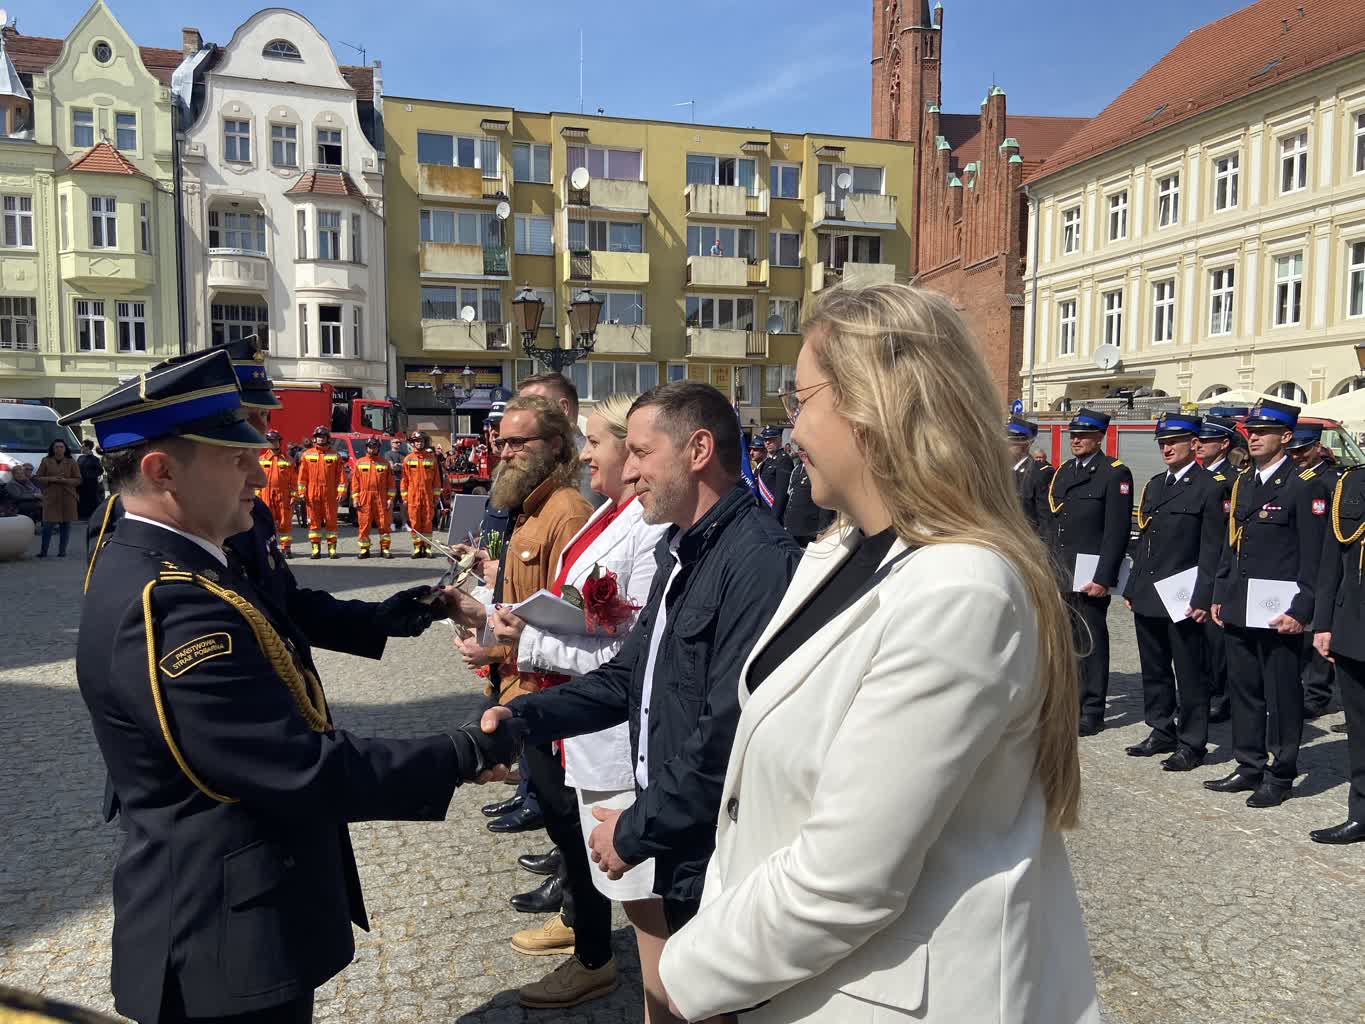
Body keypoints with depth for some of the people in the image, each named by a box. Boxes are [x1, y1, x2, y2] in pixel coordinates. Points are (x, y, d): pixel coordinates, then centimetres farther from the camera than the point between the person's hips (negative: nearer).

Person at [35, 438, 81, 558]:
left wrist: (65, 480, -13)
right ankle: (43, 551, 6)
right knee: (48, 524, -5)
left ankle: (62, 551, 11)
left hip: (67, 498, 1)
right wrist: (51, 479, -11)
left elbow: (78, 480, 4)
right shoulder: (46, 461, 7)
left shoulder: (71, 462, 6)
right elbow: (38, 477, 7)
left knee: (65, 525, 3)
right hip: (50, 498, 0)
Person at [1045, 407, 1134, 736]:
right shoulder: (1063, 472, 15)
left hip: (1089, 575, -6)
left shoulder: (1115, 473, -6)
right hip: (1058, 573, 7)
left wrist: (1103, 578, -17)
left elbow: (1117, 531, -12)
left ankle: (1092, 712, 11)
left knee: (1090, 641, 1)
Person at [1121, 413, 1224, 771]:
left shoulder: (1209, 488, -6)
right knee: (1154, 670, 14)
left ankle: (1191, 744, 12)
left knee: (1190, 674, 2)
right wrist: (1132, 588, 14)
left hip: (1182, 597, -7)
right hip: (1148, 595, 7)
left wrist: (1202, 599, -15)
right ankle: (1161, 733, 26)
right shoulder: (1154, 485, 15)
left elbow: (1212, 549, -10)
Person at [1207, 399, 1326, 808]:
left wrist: (1301, 610, -16)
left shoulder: (1303, 486, -9)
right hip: (1239, 607, 7)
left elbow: (1313, 557, -12)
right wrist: (1219, 595, 13)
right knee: (1243, 689, 14)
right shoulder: (1242, 483, 12)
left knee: (1282, 694, 4)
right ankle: (1249, 766, 26)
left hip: (1279, 610, -7)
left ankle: (1281, 775, 16)